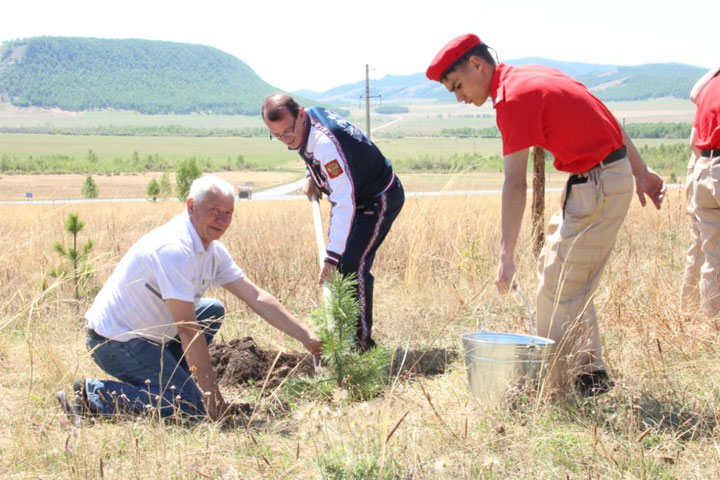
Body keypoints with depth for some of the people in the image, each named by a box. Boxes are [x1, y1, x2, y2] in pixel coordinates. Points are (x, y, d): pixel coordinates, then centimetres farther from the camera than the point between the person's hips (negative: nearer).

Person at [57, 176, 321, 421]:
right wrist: (211, 390, -20)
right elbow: (187, 328, -24)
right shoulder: (175, 248, -24)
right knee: (193, 406, -15)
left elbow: (257, 297, 8)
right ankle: (92, 395, -9)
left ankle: (166, 379, 11)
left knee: (213, 311, 12)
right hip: (116, 340, -10)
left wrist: (305, 335, 4)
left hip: (149, 332, 10)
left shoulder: (213, 250, 5)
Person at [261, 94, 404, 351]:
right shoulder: (312, 113, -9)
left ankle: (361, 342, -11)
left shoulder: (325, 143, -36)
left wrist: (332, 256, -40)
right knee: (342, 263, 11)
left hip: (380, 198, -10)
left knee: (353, 265, -19)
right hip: (359, 195, 10)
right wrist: (311, 177, 3)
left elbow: (344, 204, -39)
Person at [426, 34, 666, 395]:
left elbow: (515, 185, -22)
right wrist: (640, 171, 20)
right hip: (616, 174, 10)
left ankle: (553, 387, 1)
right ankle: (589, 371, 20)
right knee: (553, 268, 16)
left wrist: (506, 256, -22)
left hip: (599, 185, -10)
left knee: (558, 288, -6)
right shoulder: (533, 75, 11)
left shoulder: (513, 97, -16)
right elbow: (602, 117, 15)